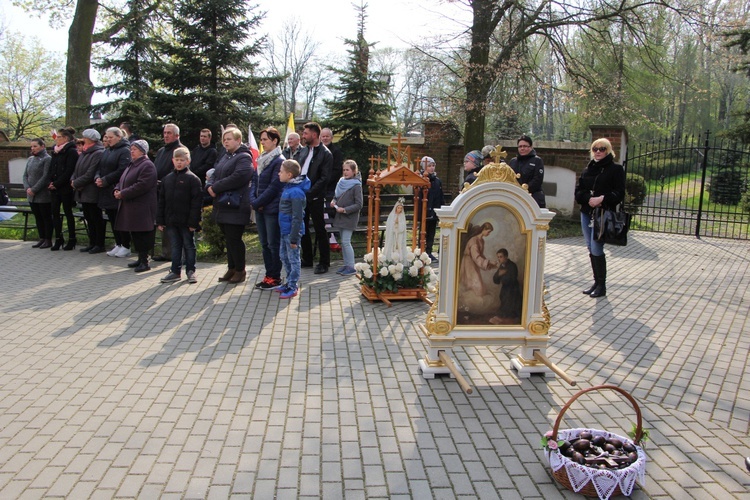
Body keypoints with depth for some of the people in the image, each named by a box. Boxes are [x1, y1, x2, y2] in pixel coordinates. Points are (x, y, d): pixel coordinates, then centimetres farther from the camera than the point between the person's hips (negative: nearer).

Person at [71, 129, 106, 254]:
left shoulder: (98, 153, -14)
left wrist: (76, 183, -13)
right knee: (89, 219, 13)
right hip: (83, 192, 9)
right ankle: (92, 243, 21)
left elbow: (90, 174, -20)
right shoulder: (84, 153, 14)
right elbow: (77, 169, 15)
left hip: (92, 193, -9)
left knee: (96, 219, -1)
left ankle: (99, 244, 6)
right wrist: (73, 180, -4)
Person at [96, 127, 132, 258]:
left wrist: (105, 180, -17)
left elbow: (121, 171, -18)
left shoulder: (125, 151, -9)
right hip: (106, 192, 8)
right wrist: (98, 178, -5)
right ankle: (118, 245, 20)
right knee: (112, 219, 11)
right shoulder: (107, 151, 17)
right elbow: (100, 167, 16)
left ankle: (126, 247, 5)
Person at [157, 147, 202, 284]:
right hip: (171, 221, 5)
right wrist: (160, 220, 6)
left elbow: (197, 202, -11)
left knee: (189, 246, 6)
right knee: (175, 246, 11)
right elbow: (161, 201, 11)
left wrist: (193, 221, -16)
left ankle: (191, 271, 16)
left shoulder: (193, 179, -7)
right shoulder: (167, 179, 10)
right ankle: (175, 271, 19)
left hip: (186, 221, -5)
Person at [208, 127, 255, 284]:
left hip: (235, 206, -8)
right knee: (229, 239, 14)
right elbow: (215, 174, 19)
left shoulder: (243, 158, -10)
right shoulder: (225, 157, 18)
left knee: (234, 239, -3)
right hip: (222, 206, 8)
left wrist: (216, 188, -18)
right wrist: (210, 186, -4)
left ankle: (240, 270, 10)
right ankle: (231, 268, 24)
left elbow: (238, 177, -24)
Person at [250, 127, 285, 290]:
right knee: (265, 244, 12)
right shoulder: (262, 159, 14)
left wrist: (258, 203, -13)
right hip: (260, 209, 8)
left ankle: (275, 278, 9)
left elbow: (274, 187, -16)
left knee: (273, 244, 0)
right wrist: (253, 200, -3)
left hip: (272, 209, -8)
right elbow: (255, 182, 14)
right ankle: (269, 275, 21)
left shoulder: (279, 161, -11)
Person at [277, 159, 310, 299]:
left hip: (292, 232, -10)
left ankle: (293, 287, 11)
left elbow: (297, 218, -22)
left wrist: (294, 238, -21)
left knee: (293, 259, 1)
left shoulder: (296, 192, -22)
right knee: (284, 256, 19)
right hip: (285, 230, 10)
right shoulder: (287, 187, 9)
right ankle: (289, 282, 32)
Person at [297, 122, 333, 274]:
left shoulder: (325, 154, -8)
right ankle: (307, 259, 26)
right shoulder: (304, 151, 13)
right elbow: (298, 171, 16)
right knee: (302, 229, 13)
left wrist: (309, 193, -19)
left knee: (320, 230, 0)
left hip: (314, 198, -7)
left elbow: (324, 178, -15)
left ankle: (324, 262, 9)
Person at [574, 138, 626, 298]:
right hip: (587, 213, 6)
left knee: (596, 250, -9)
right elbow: (578, 190, 8)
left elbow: (619, 193, -8)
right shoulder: (587, 169, 14)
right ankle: (597, 282, 21)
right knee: (591, 250, 9)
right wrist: (589, 199, -12)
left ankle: (602, 286, 4)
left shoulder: (616, 169, -2)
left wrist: (602, 199, -22)